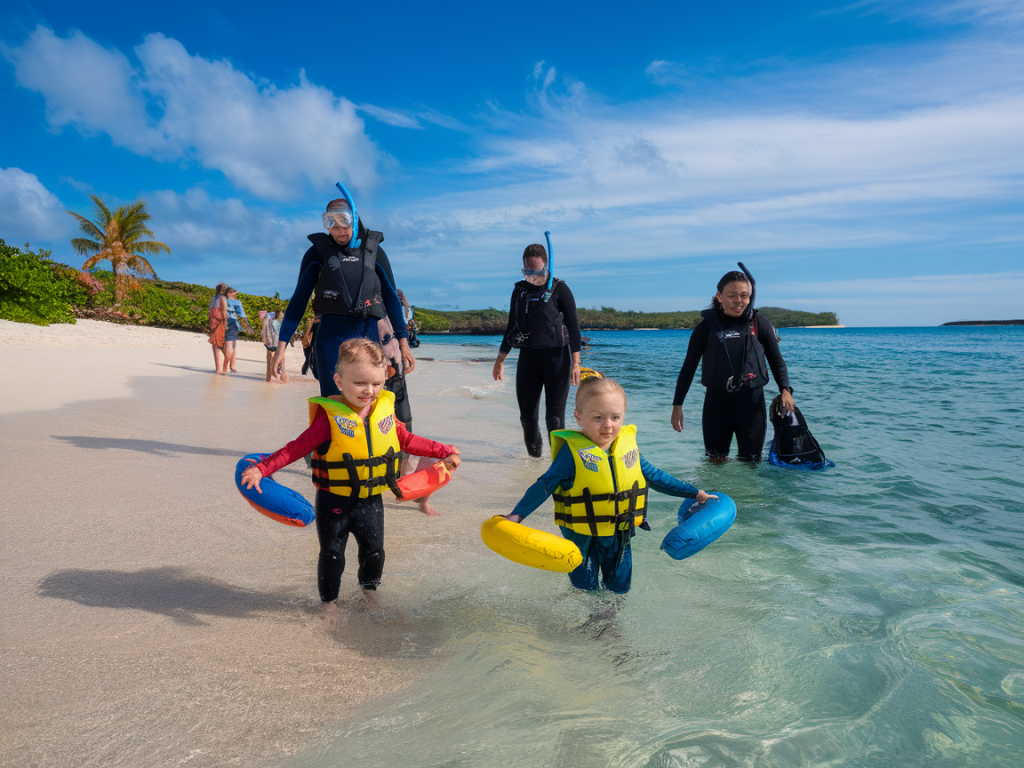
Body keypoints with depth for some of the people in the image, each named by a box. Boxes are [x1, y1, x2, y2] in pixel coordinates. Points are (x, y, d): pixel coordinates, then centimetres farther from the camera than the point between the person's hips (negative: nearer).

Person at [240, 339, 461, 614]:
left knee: (374, 551, 19)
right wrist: (261, 469, -27)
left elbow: (407, 440, 10)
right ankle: (329, 601, 34)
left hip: (371, 501, 4)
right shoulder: (330, 417, -19)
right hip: (334, 503, -4)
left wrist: (443, 452, 12)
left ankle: (369, 590, 46)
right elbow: (297, 447, -18)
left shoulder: (385, 410, -5)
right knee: (332, 554, 11)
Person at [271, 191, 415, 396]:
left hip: (368, 335, 2)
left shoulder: (373, 250, 11)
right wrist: (282, 343, 2)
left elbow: (391, 297, 11)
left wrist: (403, 342, 3)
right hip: (331, 337, -1)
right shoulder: (318, 252, 8)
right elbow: (299, 299, 8)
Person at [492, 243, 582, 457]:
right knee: (527, 413, 4)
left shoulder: (559, 289, -3)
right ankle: (534, 452, 23)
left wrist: (575, 362, -12)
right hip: (528, 357, 4)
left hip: (556, 357, -4)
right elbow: (512, 327, 17)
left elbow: (573, 326, -5)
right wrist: (499, 361, 16)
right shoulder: (520, 290, 10)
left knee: (555, 413, -4)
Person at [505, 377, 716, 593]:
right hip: (583, 538, -4)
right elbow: (545, 485, -17)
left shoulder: (628, 445, -4)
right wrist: (517, 514, -28)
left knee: (619, 590, 18)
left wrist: (695, 494, 11)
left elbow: (654, 476, 8)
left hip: (619, 536, 4)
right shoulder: (573, 451, -19)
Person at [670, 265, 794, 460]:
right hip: (716, 402, 0)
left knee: (751, 462, 8)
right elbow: (689, 366, 3)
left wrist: (785, 389, -10)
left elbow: (776, 360, 7)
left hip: (752, 402, 0)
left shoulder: (759, 323, -1)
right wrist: (677, 405, 0)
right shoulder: (707, 326, -2)